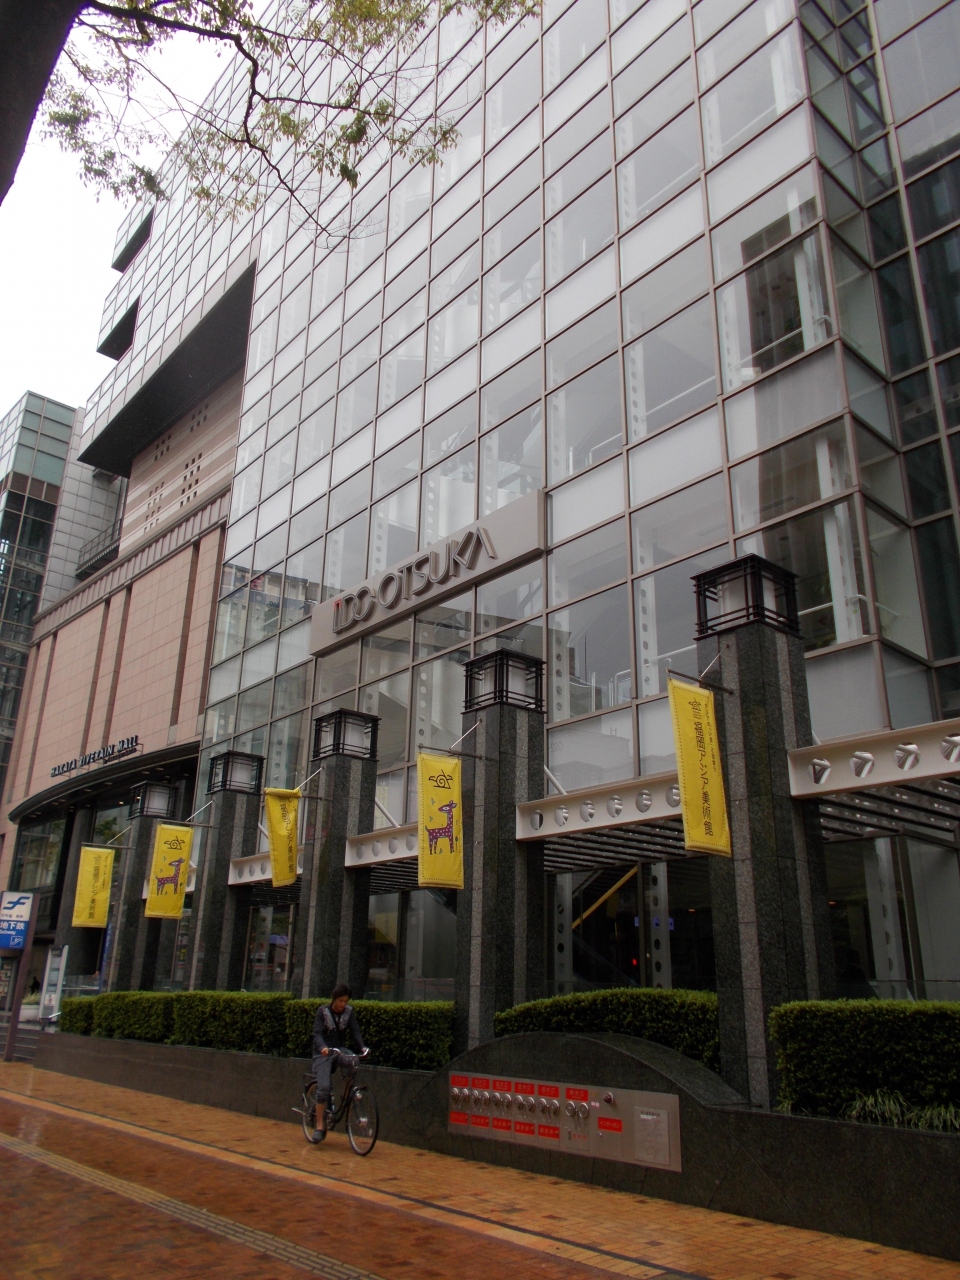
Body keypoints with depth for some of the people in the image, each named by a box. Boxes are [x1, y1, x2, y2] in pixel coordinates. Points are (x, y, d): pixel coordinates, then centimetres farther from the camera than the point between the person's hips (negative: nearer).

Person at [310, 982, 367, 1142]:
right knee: (323, 1087, -19)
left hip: (340, 1051, 2)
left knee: (352, 1061, -32)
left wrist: (362, 1047, -25)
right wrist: (323, 1048, -36)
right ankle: (320, 1126, -8)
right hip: (323, 1054, -2)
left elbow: (355, 1031, -6)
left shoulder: (349, 1011, 0)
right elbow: (317, 1034, -16)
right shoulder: (323, 1011, -8)